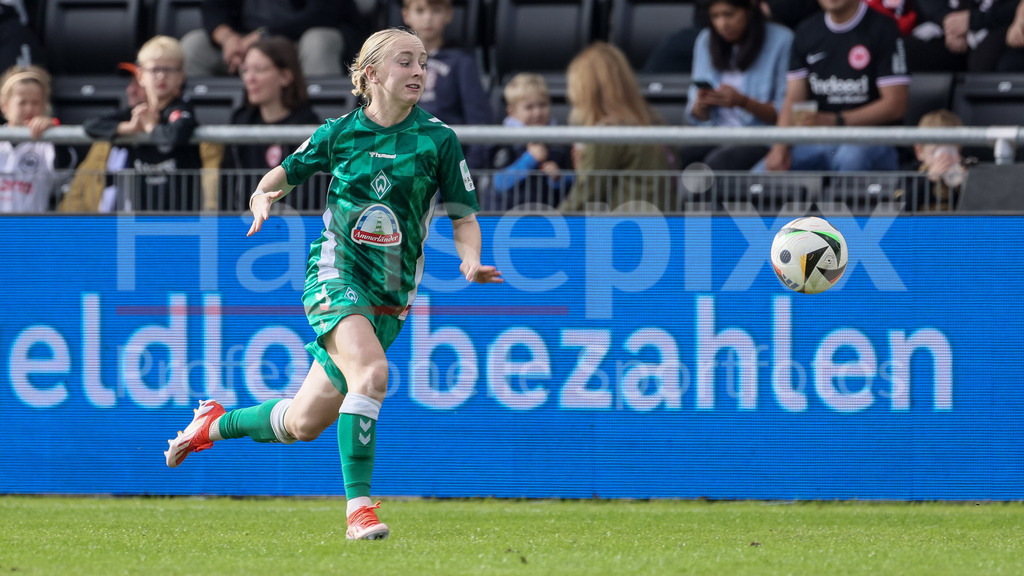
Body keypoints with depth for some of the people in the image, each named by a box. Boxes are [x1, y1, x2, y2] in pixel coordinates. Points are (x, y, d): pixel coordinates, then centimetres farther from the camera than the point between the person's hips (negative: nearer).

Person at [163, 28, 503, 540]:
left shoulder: (438, 140, -2)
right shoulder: (338, 133, 1)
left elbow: (464, 218, 4)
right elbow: (284, 174, 15)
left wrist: (471, 261, -17)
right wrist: (263, 197, -8)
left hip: (390, 295, 2)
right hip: (336, 272, -2)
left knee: (303, 423, 7)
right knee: (371, 371, -32)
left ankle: (216, 423, 36)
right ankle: (358, 508, -31)